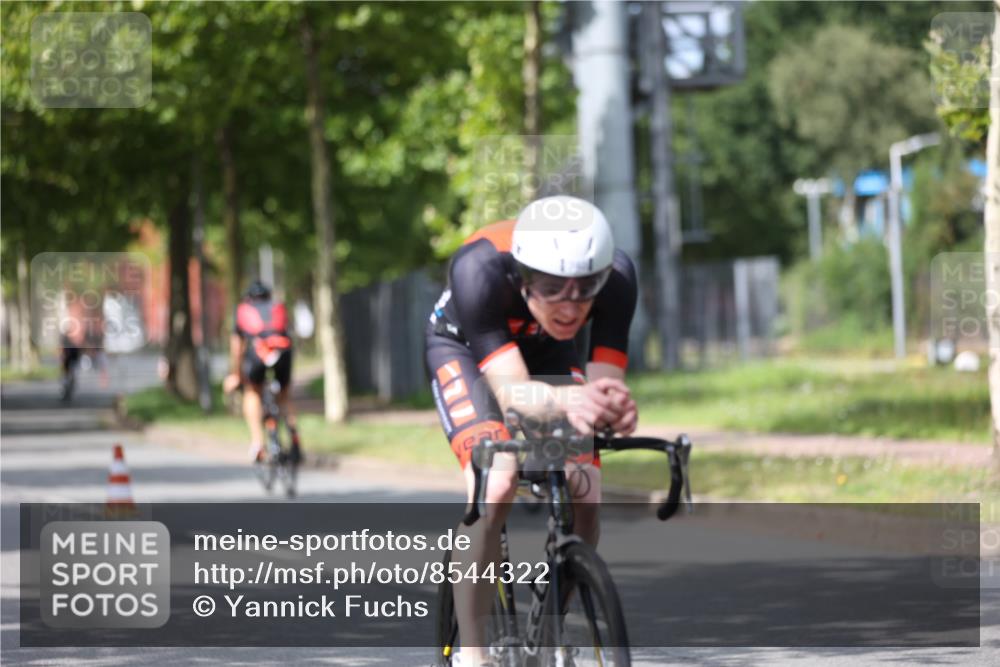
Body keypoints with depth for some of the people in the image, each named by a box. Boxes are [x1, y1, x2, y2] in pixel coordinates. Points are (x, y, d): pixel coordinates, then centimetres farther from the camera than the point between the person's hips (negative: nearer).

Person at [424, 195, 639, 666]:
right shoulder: (481, 269, -42)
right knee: (495, 485, -27)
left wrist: (614, 406, -59)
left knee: (583, 497, -14)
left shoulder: (615, 275, -34)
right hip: (463, 345, -3)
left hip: (545, 350, 3)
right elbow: (512, 391, -47)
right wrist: (566, 401, -69)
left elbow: (605, 381, -35)